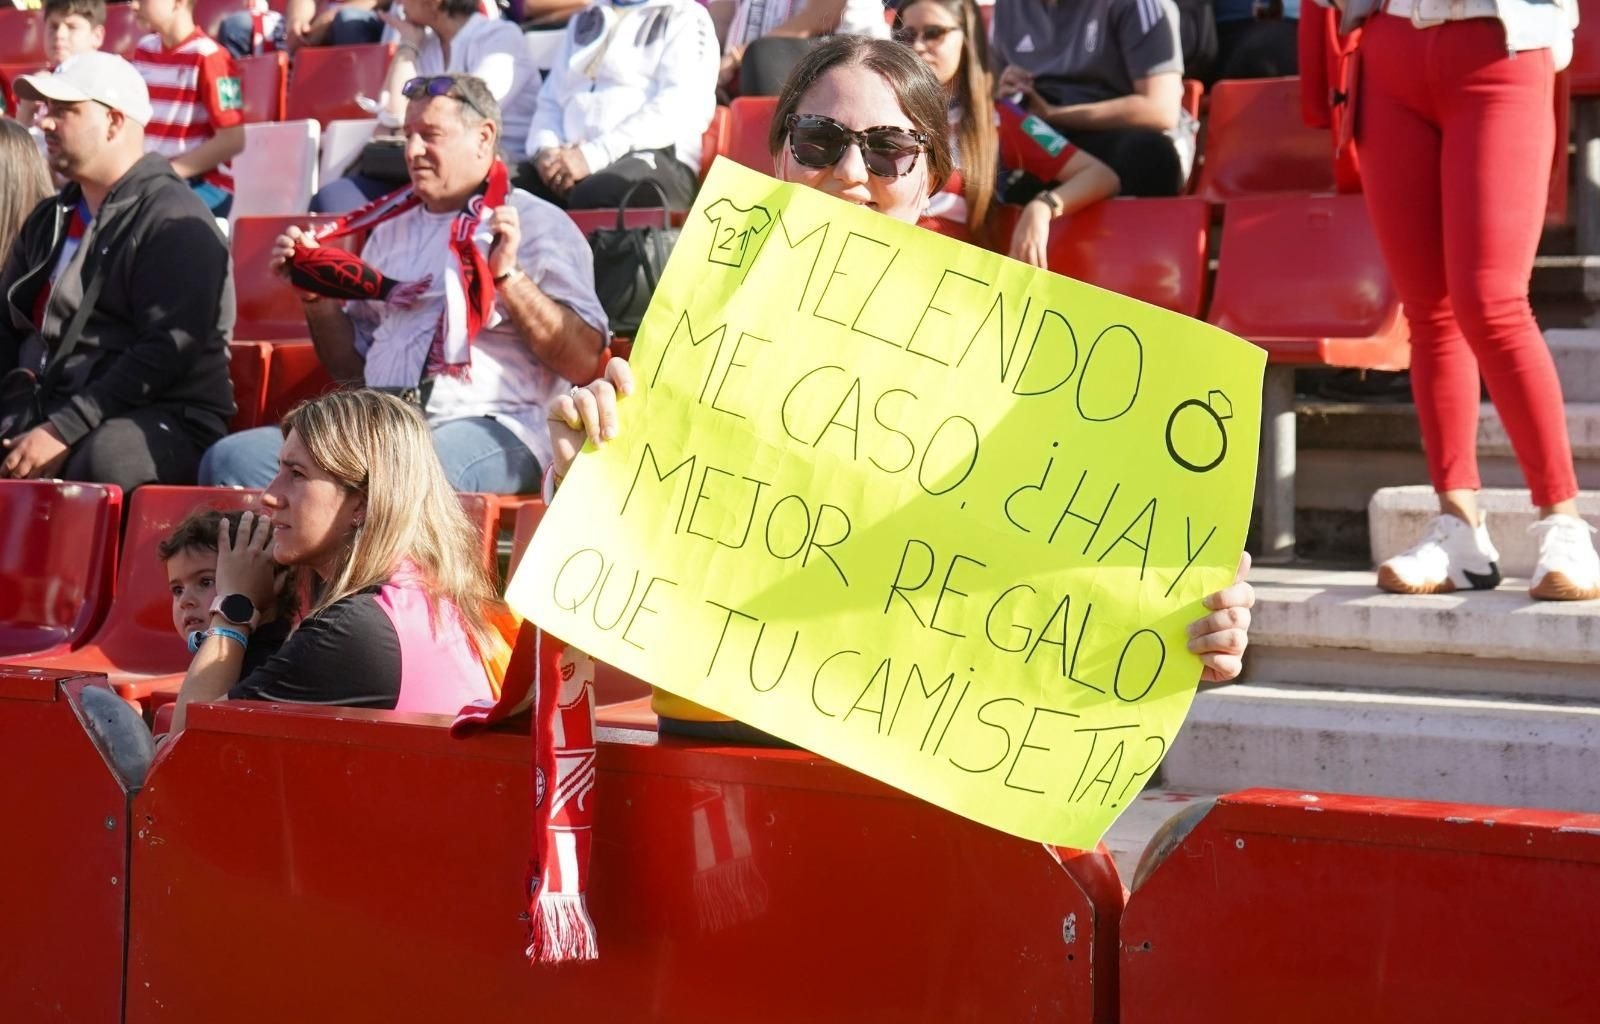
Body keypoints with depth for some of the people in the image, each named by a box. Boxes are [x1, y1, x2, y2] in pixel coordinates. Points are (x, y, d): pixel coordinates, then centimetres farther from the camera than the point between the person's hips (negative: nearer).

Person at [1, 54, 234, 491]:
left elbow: (166, 351, -16)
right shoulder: (47, 220, 21)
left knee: (101, 457, -39)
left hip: (161, 422, -7)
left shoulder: (175, 222, -6)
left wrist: (65, 431, -22)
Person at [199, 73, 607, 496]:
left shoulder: (538, 225, 6)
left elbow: (583, 364, -6)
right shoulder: (391, 226, 26)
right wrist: (315, 292, 12)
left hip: (490, 430, -6)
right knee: (230, 459, -16)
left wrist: (509, 274, -13)